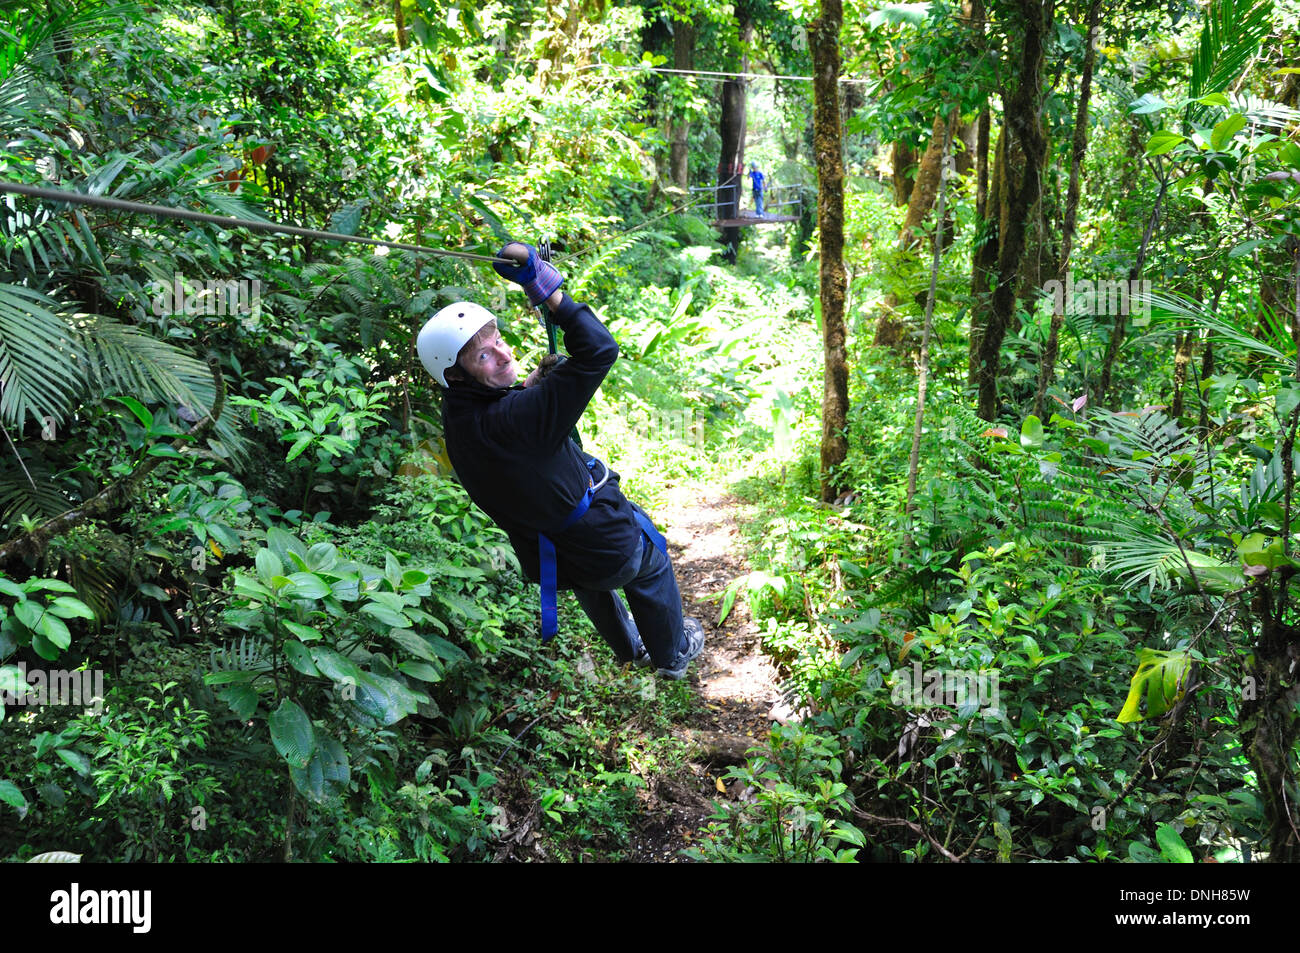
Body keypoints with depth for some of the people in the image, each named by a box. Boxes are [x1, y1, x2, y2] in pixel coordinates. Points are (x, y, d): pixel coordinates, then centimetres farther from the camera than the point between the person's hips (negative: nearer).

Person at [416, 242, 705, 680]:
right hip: (610, 547, -7)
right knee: (652, 565, 28)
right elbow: (599, 350, -41)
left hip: (544, 557, 7)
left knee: (591, 578, 40)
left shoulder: (459, 415, -13)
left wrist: (532, 382, 18)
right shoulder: (516, 419, -40)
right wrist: (550, 292, -37)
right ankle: (673, 653, 52)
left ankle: (629, 648, 65)